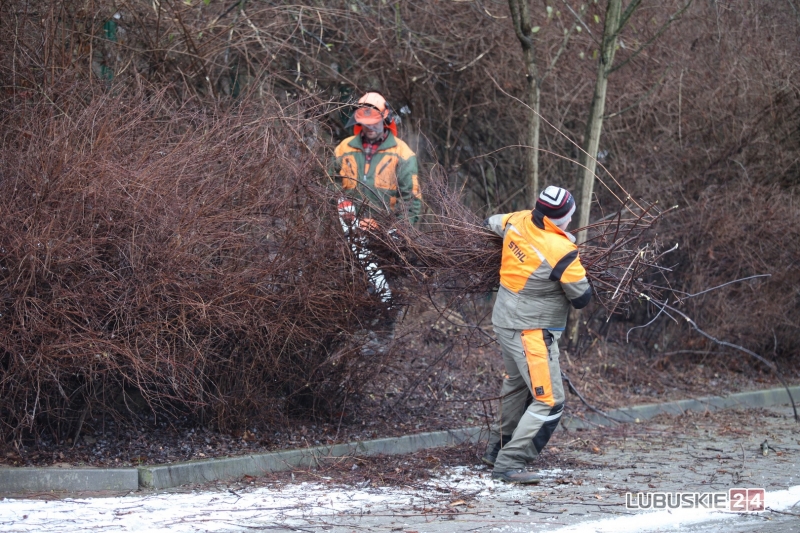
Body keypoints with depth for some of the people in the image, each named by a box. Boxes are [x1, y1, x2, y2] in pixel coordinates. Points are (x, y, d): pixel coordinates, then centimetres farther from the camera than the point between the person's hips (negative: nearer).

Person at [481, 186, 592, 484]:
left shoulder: (517, 221, -5)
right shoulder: (562, 253, -25)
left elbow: (490, 224, 19)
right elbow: (582, 299, -13)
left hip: (505, 322, 9)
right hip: (532, 332, -9)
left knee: (517, 387, 29)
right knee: (549, 402, -7)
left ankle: (496, 450, 41)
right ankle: (508, 464, -11)